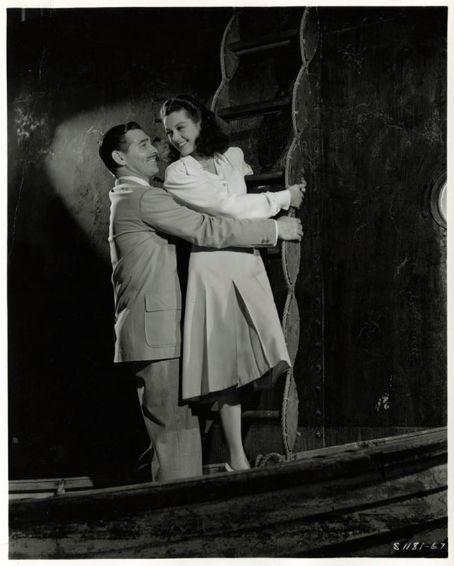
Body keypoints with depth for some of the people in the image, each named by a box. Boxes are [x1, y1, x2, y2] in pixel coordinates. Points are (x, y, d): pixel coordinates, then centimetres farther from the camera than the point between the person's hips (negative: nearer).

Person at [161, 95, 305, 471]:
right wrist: (285, 198, -4)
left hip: (249, 266, 5)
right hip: (214, 272, -5)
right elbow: (231, 206, -11)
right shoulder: (178, 175, -7)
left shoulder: (234, 157, 12)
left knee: (268, 361, -3)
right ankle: (237, 457, 1)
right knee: (228, 367, -5)